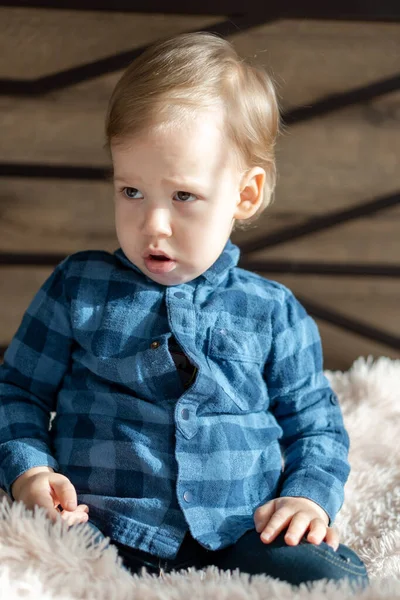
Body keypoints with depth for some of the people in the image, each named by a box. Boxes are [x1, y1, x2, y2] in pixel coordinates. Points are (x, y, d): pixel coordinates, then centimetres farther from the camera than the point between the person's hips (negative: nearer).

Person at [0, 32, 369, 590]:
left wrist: (309, 495, -2)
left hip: (244, 539, 1)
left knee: (339, 579, -26)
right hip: (102, 533, -1)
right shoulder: (77, 288, 10)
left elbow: (316, 424, 18)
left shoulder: (273, 313, 11)